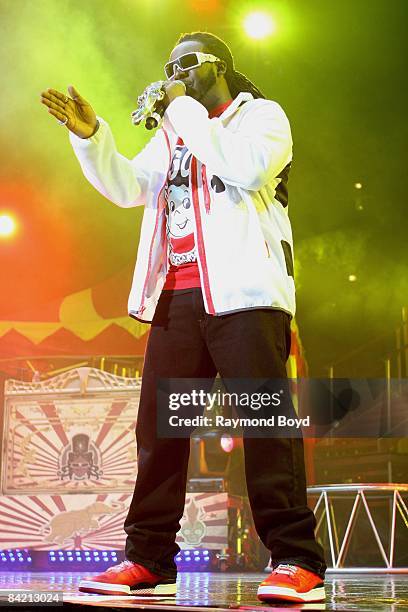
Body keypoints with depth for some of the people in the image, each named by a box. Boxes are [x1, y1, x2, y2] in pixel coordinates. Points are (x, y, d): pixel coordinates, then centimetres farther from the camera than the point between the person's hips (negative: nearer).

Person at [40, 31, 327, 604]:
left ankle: (298, 562, -11)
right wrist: (90, 134, 3)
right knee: (158, 423, 0)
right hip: (177, 295, 6)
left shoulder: (261, 113, 10)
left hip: (243, 292, -6)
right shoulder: (172, 135, 29)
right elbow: (128, 186, 17)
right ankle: (150, 560, 4)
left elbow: (247, 168, -11)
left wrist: (186, 112, -5)